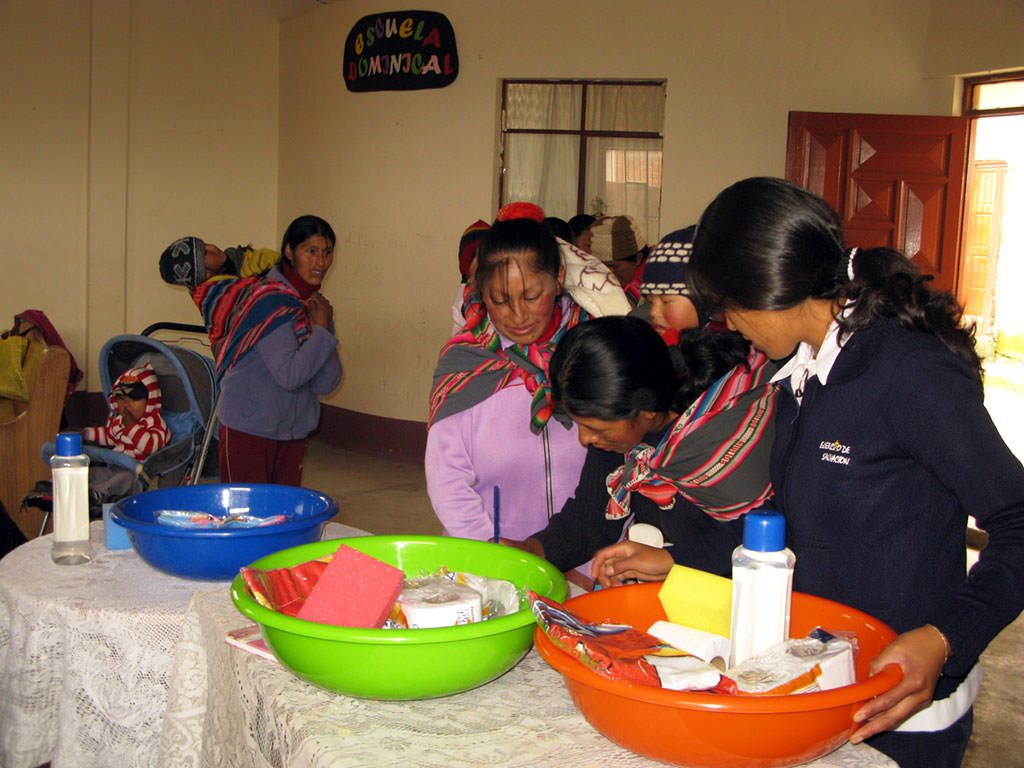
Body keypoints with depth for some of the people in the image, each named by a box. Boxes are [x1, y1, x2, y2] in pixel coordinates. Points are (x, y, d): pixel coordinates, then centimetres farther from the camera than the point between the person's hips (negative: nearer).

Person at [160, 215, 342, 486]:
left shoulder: (317, 304, 8)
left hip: (292, 433, 8)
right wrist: (322, 333, -15)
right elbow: (289, 374, -24)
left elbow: (326, 384, 0)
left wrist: (323, 328, -11)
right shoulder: (269, 300, -16)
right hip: (247, 429, -7)